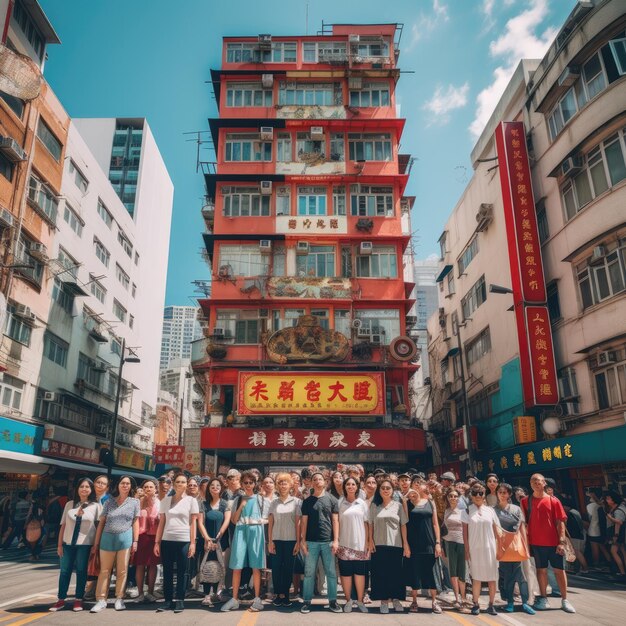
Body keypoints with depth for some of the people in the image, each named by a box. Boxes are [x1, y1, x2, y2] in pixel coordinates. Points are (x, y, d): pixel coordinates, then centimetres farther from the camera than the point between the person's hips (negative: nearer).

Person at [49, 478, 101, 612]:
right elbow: (63, 525, 8)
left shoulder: (96, 506, 0)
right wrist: (59, 544, 5)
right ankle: (61, 600, 18)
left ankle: (78, 600, 15)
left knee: (81, 571, 4)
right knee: (64, 571, 6)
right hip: (68, 543, 2)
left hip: (85, 544, -2)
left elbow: (99, 526, 0)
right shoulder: (69, 504, 7)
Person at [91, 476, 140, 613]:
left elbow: (135, 522, 5)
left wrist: (135, 541, -2)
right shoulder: (109, 502, 8)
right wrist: (96, 542, 5)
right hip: (107, 538, 1)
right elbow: (102, 522, 8)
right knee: (104, 570, 4)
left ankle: (119, 599, 15)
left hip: (125, 538, -1)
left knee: (122, 571, 4)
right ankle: (101, 600, 11)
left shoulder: (134, 502, 6)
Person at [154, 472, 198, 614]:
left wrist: (192, 542, -5)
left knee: (182, 572, 2)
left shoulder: (191, 500, 3)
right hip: (167, 540, 2)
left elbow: (193, 523, 1)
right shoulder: (165, 500, 9)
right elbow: (161, 523, 10)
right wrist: (157, 542, 4)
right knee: (167, 571, 6)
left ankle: (179, 601, 12)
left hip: (184, 541, -2)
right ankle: (168, 600, 15)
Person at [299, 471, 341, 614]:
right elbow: (304, 522, 5)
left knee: (331, 572, 5)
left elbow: (335, 521, 2)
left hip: (328, 541, 0)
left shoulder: (332, 499, 4)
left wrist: (336, 540, -5)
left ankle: (332, 601, 16)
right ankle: (307, 601, 13)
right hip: (311, 541, 0)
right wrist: (302, 540, -2)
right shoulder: (307, 501, 6)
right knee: (309, 573, 4)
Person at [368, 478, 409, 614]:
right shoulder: (374, 505, 4)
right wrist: (370, 541, -3)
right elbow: (370, 524, 5)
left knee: (396, 573, 4)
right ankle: (384, 600, 12)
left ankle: (396, 599, 18)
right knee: (380, 573, 2)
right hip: (378, 545, 0)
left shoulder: (398, 505, 3)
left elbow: (403, 525, 4)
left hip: (395, 545, 0)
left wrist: (406, 544, 0)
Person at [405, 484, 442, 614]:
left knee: (430, 572, 3)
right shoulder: (408, 502, 1)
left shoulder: (430, 502, 7)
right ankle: (414, 601, 17)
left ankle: (434, 601, 14)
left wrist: (438, 543, 0)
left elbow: (435, 524, 7)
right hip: (413, 543, -1)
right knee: (414, 572, 4)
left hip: (428, 543, 1)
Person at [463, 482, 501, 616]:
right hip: (475, 548, -1)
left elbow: (496, 530, 8)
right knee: (476, 577, 3)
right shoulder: (468, 511, 1)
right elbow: (465, 531, 0)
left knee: (492, 578, 3)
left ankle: (491, 605, 15)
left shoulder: (490, 510, 5)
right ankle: (475, 605, 14)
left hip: (490, 547, 1)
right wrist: (466, 550, -4)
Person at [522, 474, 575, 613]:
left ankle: (565, 600, 17)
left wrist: (561, 541, -9)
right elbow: (524, 522, 3)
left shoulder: (553, 501, -2)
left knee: (559, 570, 6)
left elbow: (560, 522, -3)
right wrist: (525, 541, -2)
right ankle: (543, 598, 19)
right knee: (541, 569, 9)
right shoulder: (526, 501, 2)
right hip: (536, 542, 1)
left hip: (553, 542, -1)